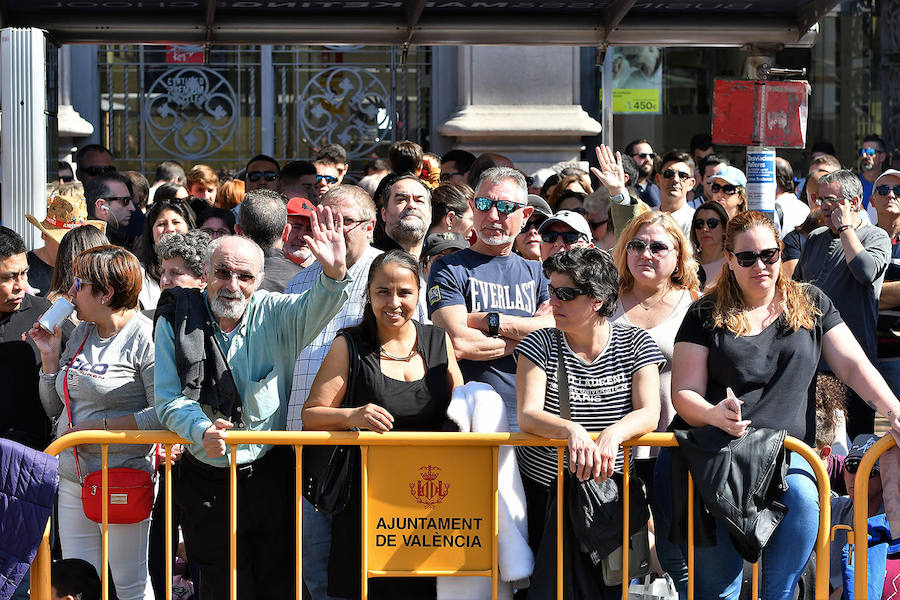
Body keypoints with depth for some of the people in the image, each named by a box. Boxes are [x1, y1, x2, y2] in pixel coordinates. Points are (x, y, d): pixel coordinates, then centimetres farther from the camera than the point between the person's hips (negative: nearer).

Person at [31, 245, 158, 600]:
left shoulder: (145, 337, -10)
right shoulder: (80, 334, 13)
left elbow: (162, 415, -19)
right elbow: (54, 409, 18)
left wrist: (99, 426, -16)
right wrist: (50, 357, 6)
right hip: (73, 478, 7)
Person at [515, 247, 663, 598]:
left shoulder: (635, 343, 2)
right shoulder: (540, 345, 0)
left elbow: (649, 412, -9)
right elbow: (527, 415, -13)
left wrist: (613, 434, -32)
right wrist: (571, 430, -34)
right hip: (544, 489, 0)